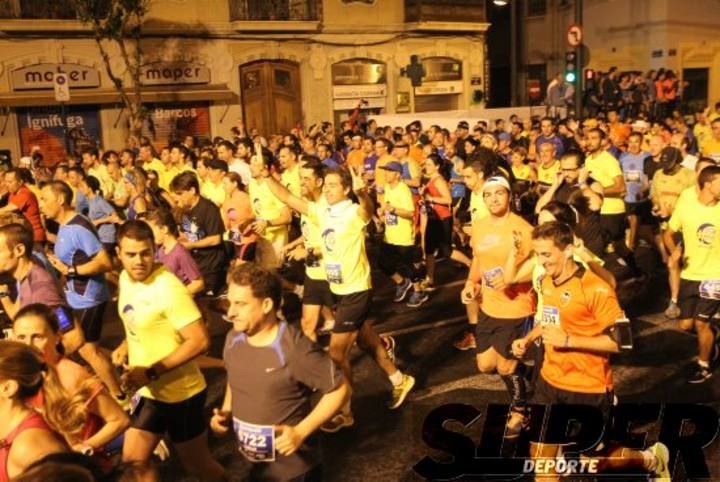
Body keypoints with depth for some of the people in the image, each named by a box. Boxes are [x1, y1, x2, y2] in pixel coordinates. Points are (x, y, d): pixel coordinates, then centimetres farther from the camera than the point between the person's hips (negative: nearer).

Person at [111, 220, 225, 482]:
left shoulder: (168, 288, -26)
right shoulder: (126, 278, 0)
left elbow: (200, 340, -29)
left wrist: (151, 372, -28)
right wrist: (125, 347, -1)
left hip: (180, 393, -7)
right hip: (147, 392, 7)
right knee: (133, 460, 16)